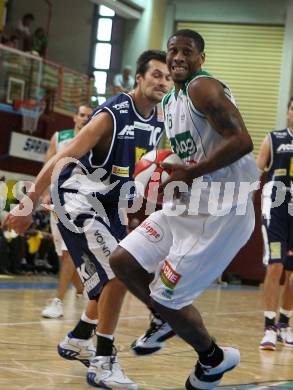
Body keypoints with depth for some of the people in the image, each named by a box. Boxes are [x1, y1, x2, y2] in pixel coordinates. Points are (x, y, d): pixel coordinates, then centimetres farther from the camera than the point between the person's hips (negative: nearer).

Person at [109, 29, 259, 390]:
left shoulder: (204, 89, -15)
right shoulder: (170, 100, 15)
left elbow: (242, 141, -26)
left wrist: (189, 173, -23)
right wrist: (167, 171, 10)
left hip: (220, 212, -9)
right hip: (184, 205, 9)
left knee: (165, 295, -6)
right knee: (122, 260, 7)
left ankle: (213, 360, 17)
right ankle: (166, 321, 26)